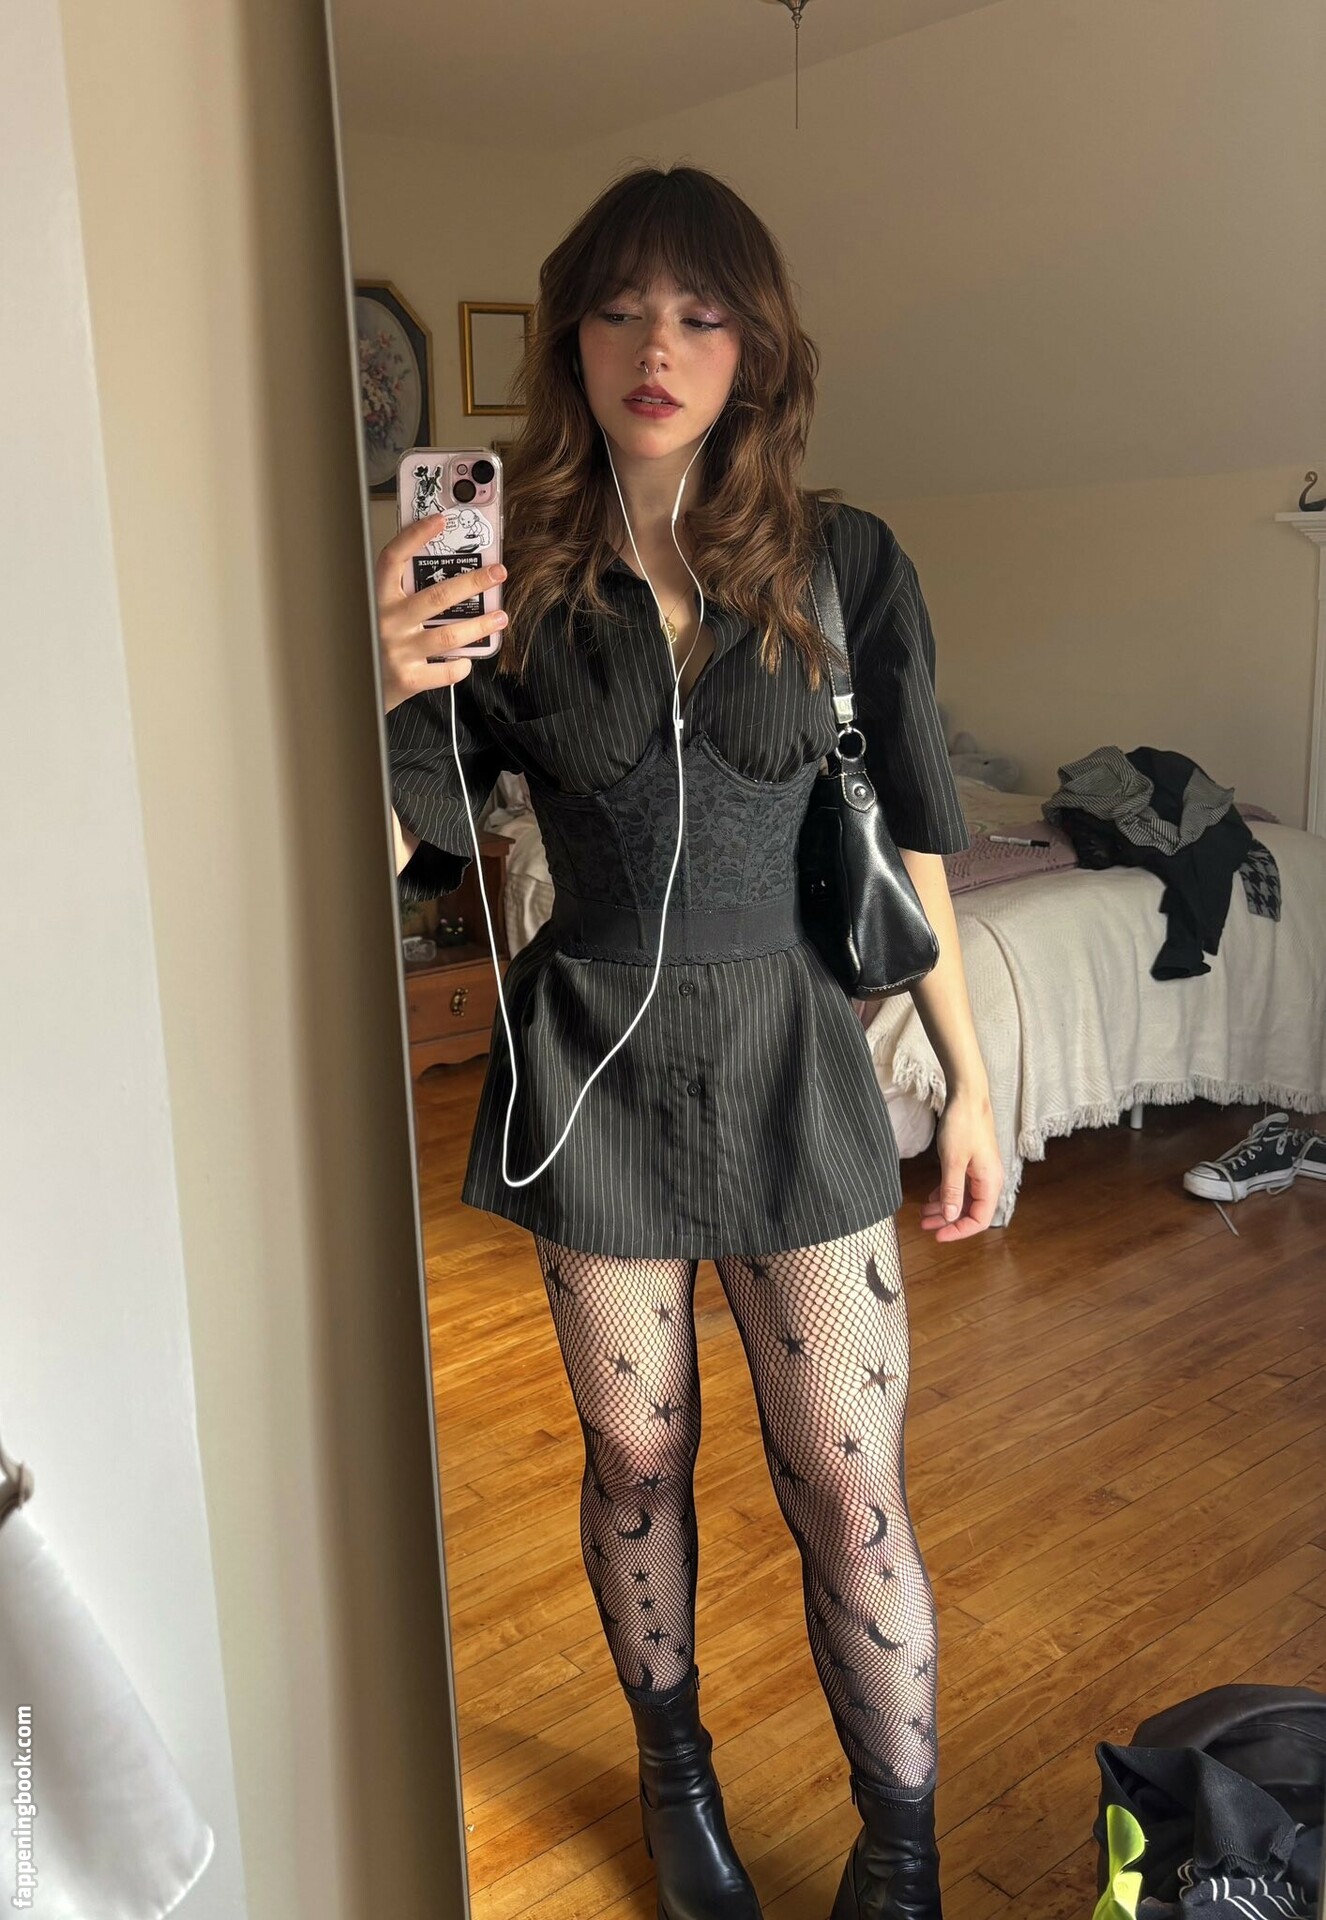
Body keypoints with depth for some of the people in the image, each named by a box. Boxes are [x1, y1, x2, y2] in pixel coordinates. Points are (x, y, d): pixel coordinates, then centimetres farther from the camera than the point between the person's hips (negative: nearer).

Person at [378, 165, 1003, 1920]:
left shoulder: (842, 564, -2)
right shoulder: (513, 579, -4)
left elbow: (906, 840, 3)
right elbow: (390, 853, -8)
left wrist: (969, 1077, 4)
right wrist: (374, 697, -29)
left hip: (790, 1054, 0)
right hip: (593, 1063, 1)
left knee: (851, 1490, 4)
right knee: (637, 1459, 16)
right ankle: (676, 1773, 43)